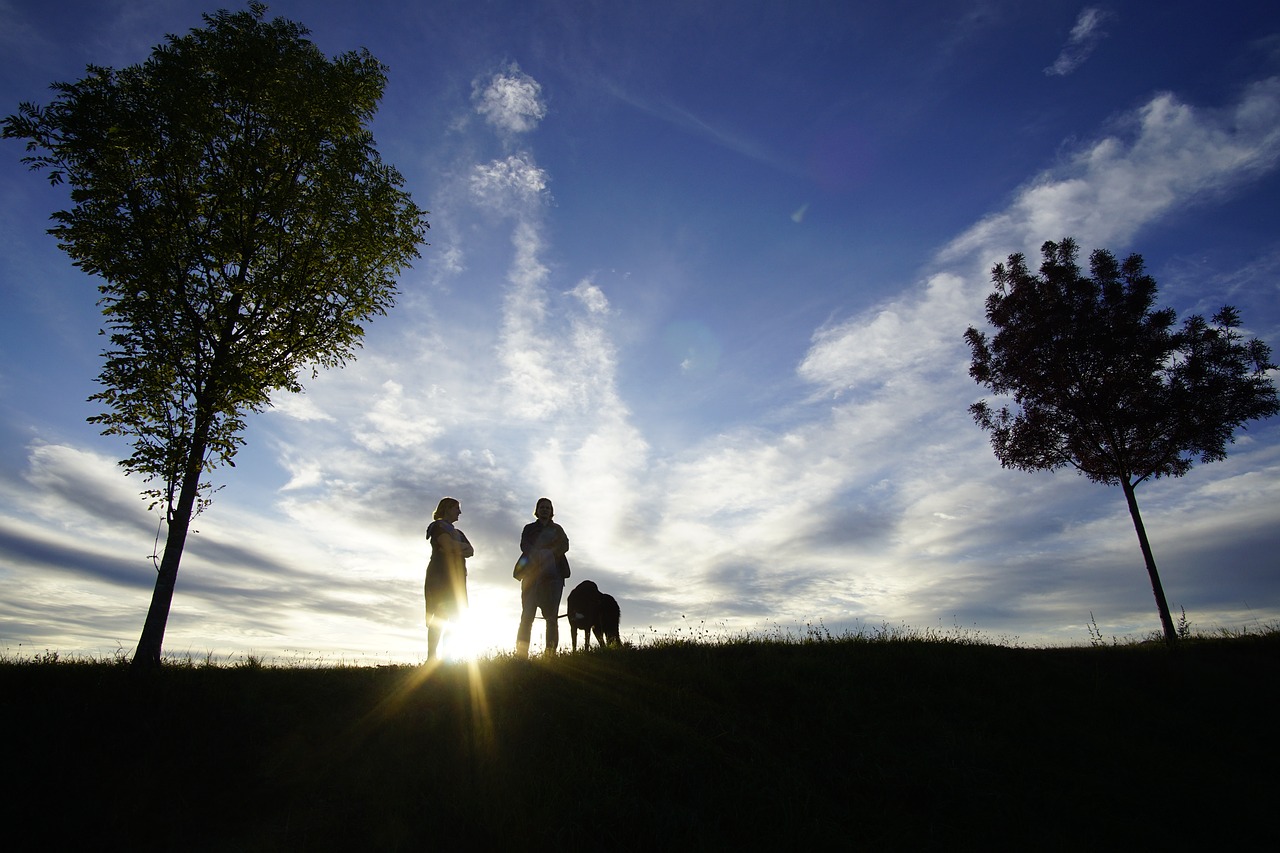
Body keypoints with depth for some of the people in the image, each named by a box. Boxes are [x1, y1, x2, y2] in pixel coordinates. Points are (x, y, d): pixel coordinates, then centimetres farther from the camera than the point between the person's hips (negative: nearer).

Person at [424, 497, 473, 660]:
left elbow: (471, 551, 13)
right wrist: (462, 546, 5)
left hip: (456, 578, 8)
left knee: (458, 617, -4)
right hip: (440, 576, -8)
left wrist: (457, 548, -6)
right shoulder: (438, 526, 4)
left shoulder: (458, 532, 28)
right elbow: (449, 545, -14)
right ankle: (431, 656, -18)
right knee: (439, 617, -15)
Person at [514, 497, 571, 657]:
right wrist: (536, 555, -19)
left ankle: (551, 653, -9)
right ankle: (521, 654, -13)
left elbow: (565, 545, 4)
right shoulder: (529, 528, 19)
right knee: (527, 614, -10)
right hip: (531, 572, -1)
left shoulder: (557, 529, 21)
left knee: (552, 616, -7)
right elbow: (524, 545, 1)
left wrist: (548, 553, -14)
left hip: (553, 573, 1)